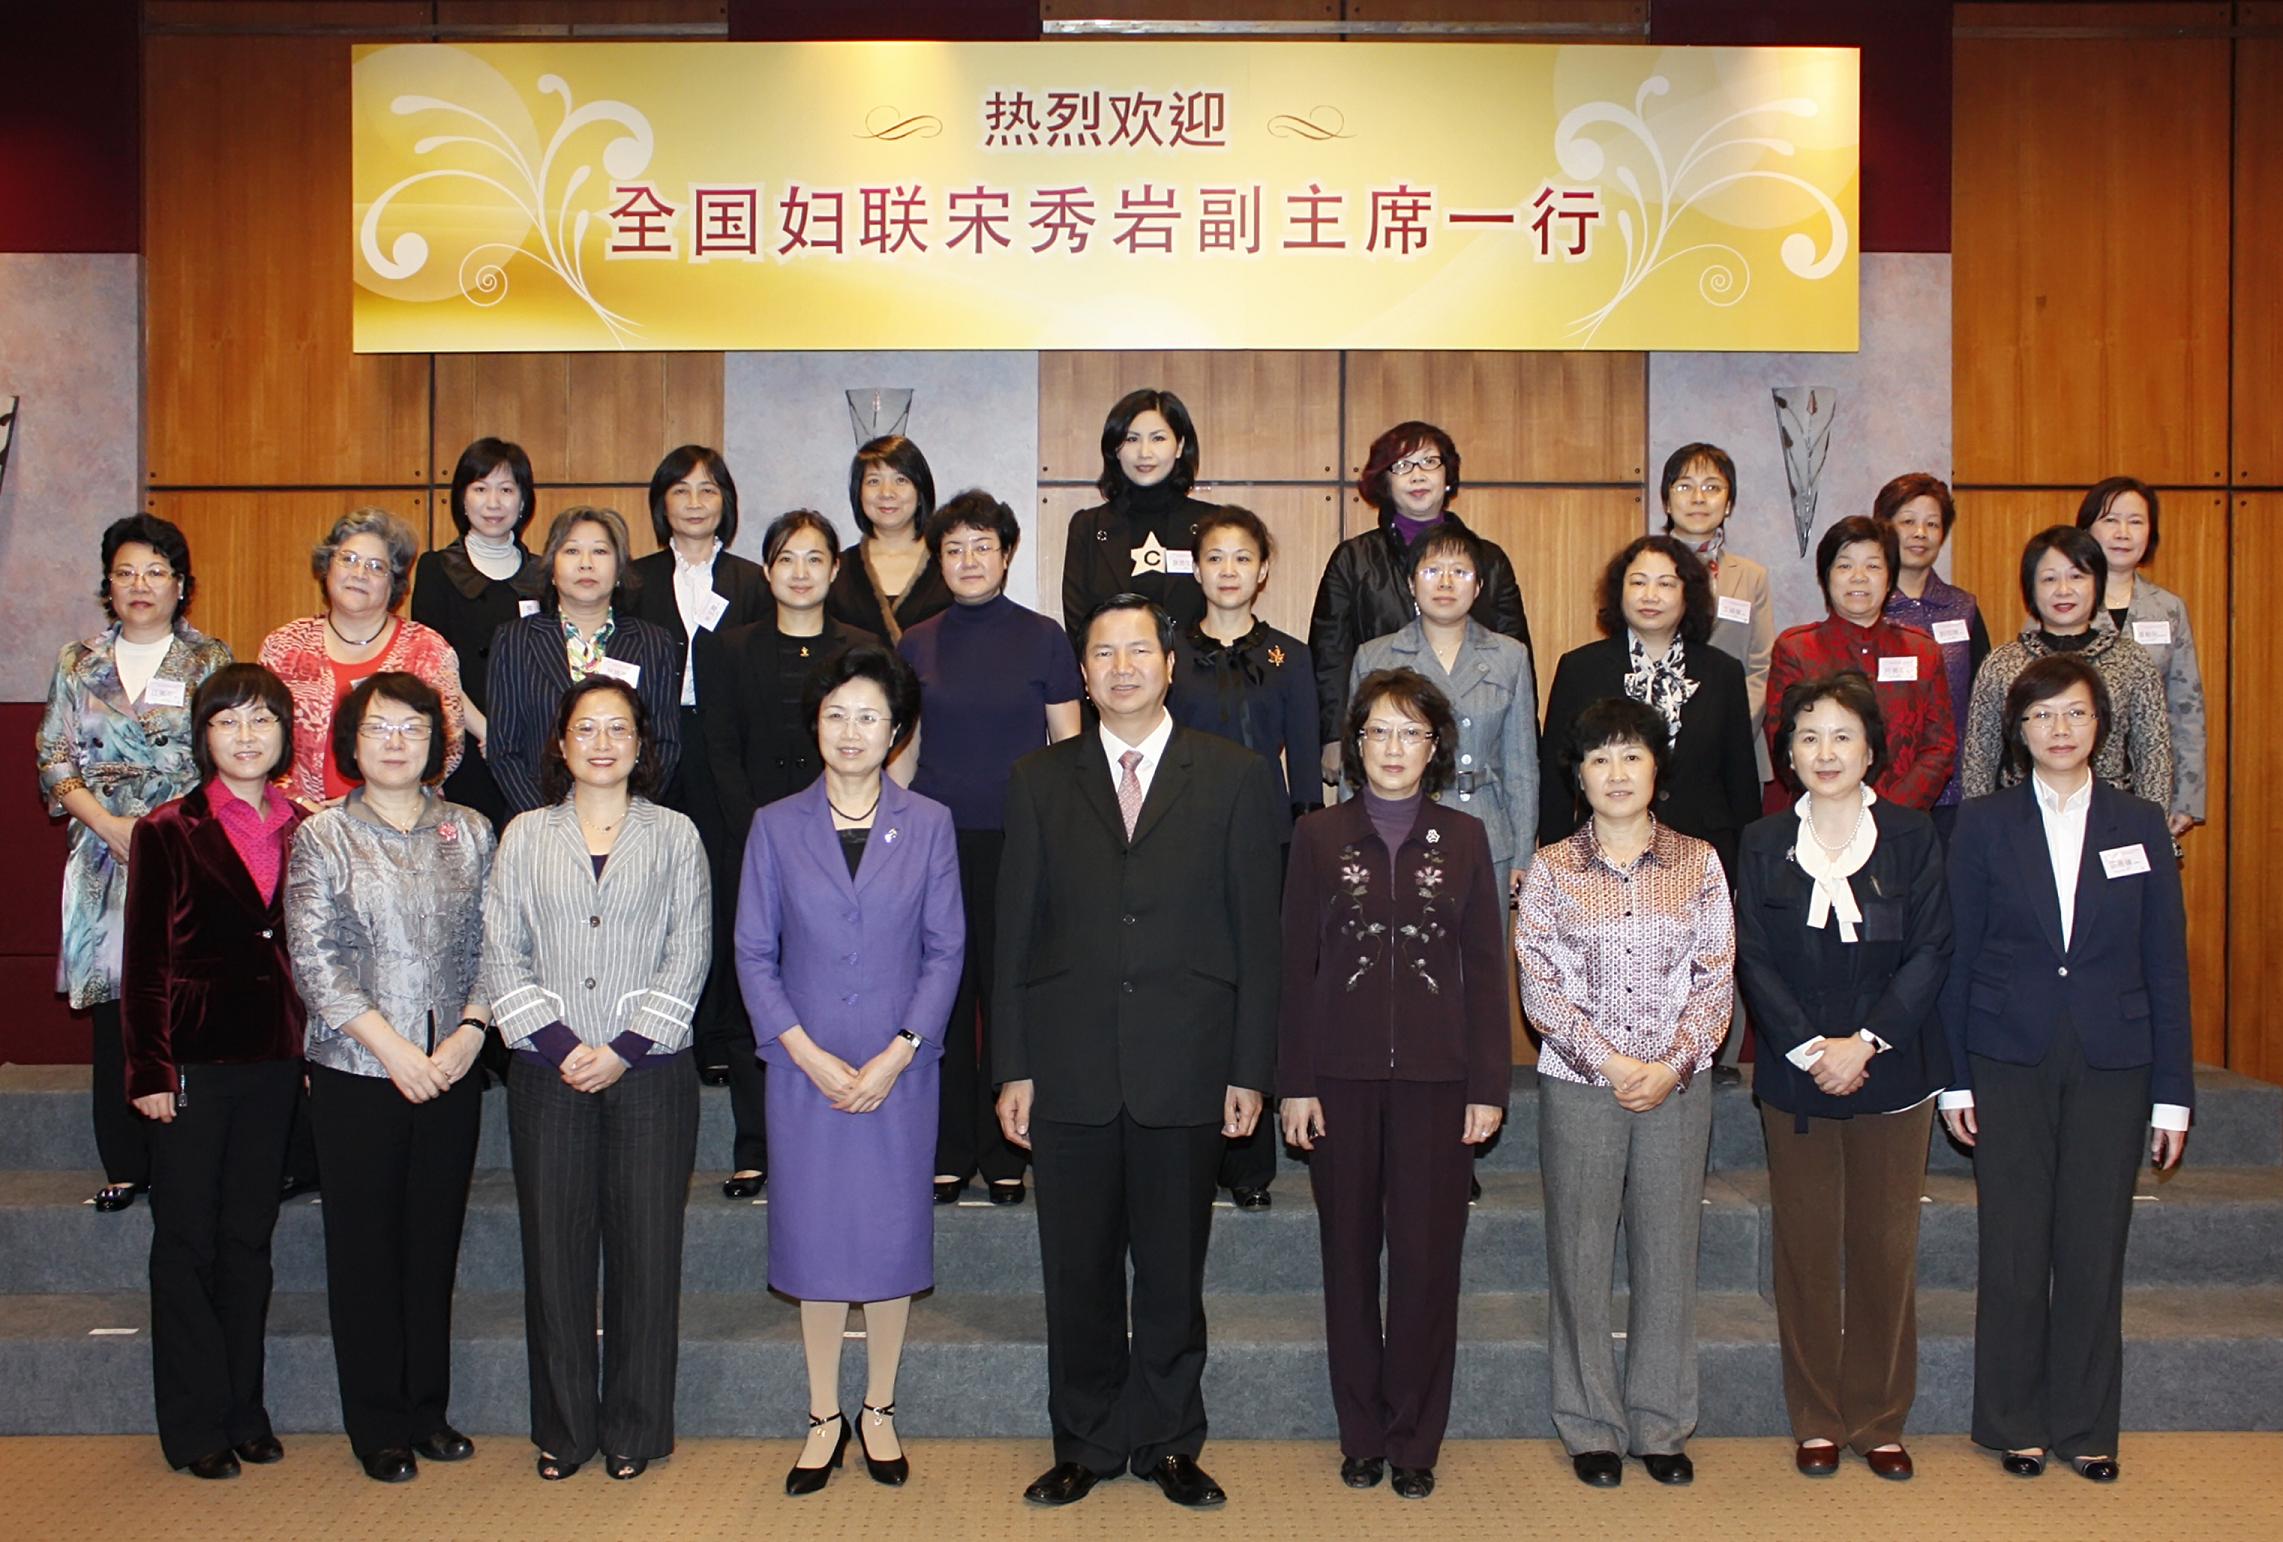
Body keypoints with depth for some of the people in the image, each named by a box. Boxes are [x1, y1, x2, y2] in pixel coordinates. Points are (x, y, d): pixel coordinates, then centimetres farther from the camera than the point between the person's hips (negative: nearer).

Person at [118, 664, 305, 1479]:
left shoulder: (303, 832, 6)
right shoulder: (167, 831, -3)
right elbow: (143, 961, -4)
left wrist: (315, 1052, 7)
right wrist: (149, 1069, -9)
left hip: (275, 1061, 3)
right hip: (194, 1059, -3)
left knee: (250, 1237, 12)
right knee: (187, 1241, 4)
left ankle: (245, 1412, 21)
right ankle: (195, 1427, 13)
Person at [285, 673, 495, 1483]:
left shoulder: (469, 833, 8)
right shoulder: (321, 838, 0)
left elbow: (491, 945, 6)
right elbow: (315, 961, -7)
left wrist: (470, 1031, -8)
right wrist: (391, 1046, -13)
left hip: (451, 1074, 2)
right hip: (356, 1073, -2)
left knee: (435, 1241, 9)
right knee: (366, 1248, 4)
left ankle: (428, 1409, 21)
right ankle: (378, 1425, 15)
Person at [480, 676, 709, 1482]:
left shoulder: (674, 836, 6)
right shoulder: (525, 837, 9)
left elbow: (688, 955, 0)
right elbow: (501, 954, 3)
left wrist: (626, 1049, -9)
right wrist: (558, 1044, -9)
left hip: (650, 1072, -1)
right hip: (547, 1075, 1)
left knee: (646, 1247, 1)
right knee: (554, 1248, 4)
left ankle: (635, 1430, 14)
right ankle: (563, 1429, 17)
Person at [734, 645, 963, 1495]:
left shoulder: (929, 825, 2)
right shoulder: (776, 826, 2)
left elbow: (945, 950, 1)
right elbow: (753, 952, 1)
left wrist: (897, 1054, -10)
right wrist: (807, 1052, -10)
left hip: (900, 1066, 0)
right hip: (805, 1067, 0)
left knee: (893, 1234, 6)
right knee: (815, 1238, 6)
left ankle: (879, 1410, 22)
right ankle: (824, 1419, 19)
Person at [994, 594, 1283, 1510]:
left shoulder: (1236, 779, 4)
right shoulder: (1039, 781, 8)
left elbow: (1257, 935, 2)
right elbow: (1015, 934, 7)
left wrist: (1249, 1070, -3)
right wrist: (1012, 1068, 1)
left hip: (1185, 1068, -1)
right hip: (1070, 1071, 1)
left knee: (1172, 1272, 8)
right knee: (1077, 1272, 9)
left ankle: (1168, 1443, 24)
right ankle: (1085, 1445, 23)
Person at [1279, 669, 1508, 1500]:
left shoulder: (1463, 839, 5)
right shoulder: (1319, 837, 4)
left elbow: (1485, 967, 5)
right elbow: (1297, 965, 3)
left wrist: (1488, 1085, -1)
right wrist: (1295, 1082, -2)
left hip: (1436, 1076, 0)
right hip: (1342, 1074, 0)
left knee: (1427, 1257, 1)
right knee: (1350, 1255, 6)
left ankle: (1416, 1439, 14)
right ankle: (1361, 1434, 19)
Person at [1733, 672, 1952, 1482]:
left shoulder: (1912, 837, 1)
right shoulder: (1764, 844, 4)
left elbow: (1931, 951, -4)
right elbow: (1753, 959, -1)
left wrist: (1864, 1041, -14)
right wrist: (1810, 1048, -12)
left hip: (1892, 1071, 0)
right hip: (1794, 1075, 1)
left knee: (1886, 1246, 5)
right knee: (1806, 1247, 5)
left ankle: (1880, 1421, 18)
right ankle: (1816, 1421, 17)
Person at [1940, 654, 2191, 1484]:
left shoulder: (2140, 824, 5)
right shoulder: (1984, 823, 2)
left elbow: (2165, 965, 5)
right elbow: (1958, 955, 2)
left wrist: (2172, 1093, 1)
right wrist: (1954, 1078, -2)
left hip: (2111, 1064, 1)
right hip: (2010, 1062, -1)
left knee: (2095, 1248, 5)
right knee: (2014, 1247, 4)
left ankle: (2086, 1426, 19)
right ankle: (2016, 1424, 18)